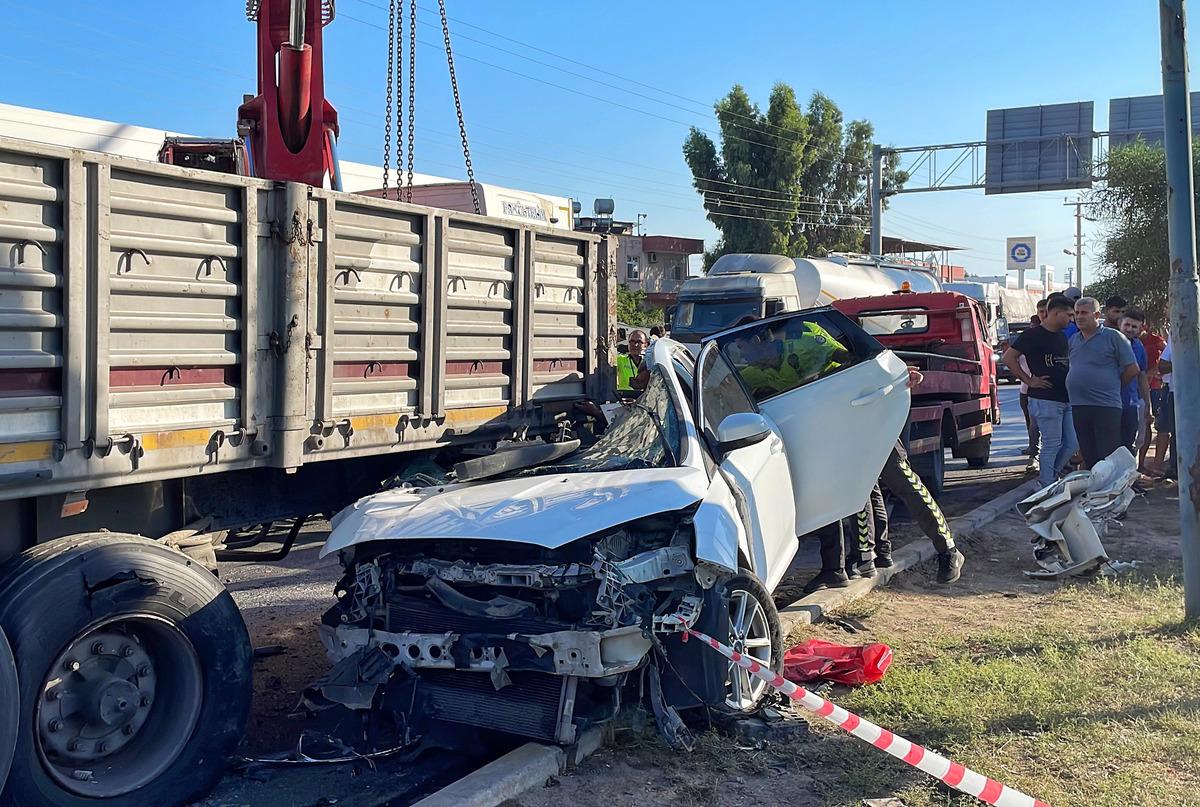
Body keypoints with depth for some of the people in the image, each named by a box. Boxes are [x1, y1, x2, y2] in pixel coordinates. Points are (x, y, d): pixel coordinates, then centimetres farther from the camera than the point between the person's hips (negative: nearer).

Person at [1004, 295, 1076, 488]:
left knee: (1070, 444, 9)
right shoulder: (1033, 335, -9)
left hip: (1066, 399, 8)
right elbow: (1008, 357, -13)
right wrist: (1029, 380, -13)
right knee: (1052, 445, -4)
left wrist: (1070, 383, 15)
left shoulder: (1062, 337, 17)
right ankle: (1046, 487, 6)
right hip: (1045, 400, -8)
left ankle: (1049, 479, 23)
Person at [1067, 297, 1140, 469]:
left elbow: (1133, 370, -3)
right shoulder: (1073, 340, 15)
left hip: (1106, 406, -6)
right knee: (1088, 457, 12)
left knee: (1108, 458, -5)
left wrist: (1112, 387, 4)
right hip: (1078, 407, 6)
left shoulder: (1113, 337, -3)